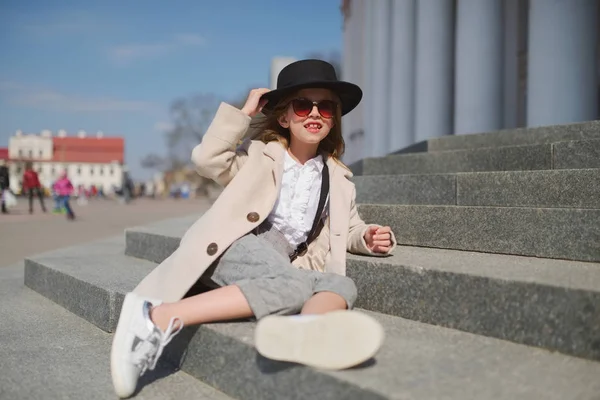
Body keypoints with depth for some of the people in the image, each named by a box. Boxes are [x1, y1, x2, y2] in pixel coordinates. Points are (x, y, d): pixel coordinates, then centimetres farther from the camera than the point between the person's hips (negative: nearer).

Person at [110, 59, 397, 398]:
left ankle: (306, 329, -64)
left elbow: (348, 229, 28)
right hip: (237, 248, -4)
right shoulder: (260, 154, 11)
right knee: (290, 287, -35)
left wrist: (368, 238, 5)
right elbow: (208, 161, -5)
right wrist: (244, 113, -4)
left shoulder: (338, 177, 22)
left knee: (342, 285, -26)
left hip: (284, 267, 4)